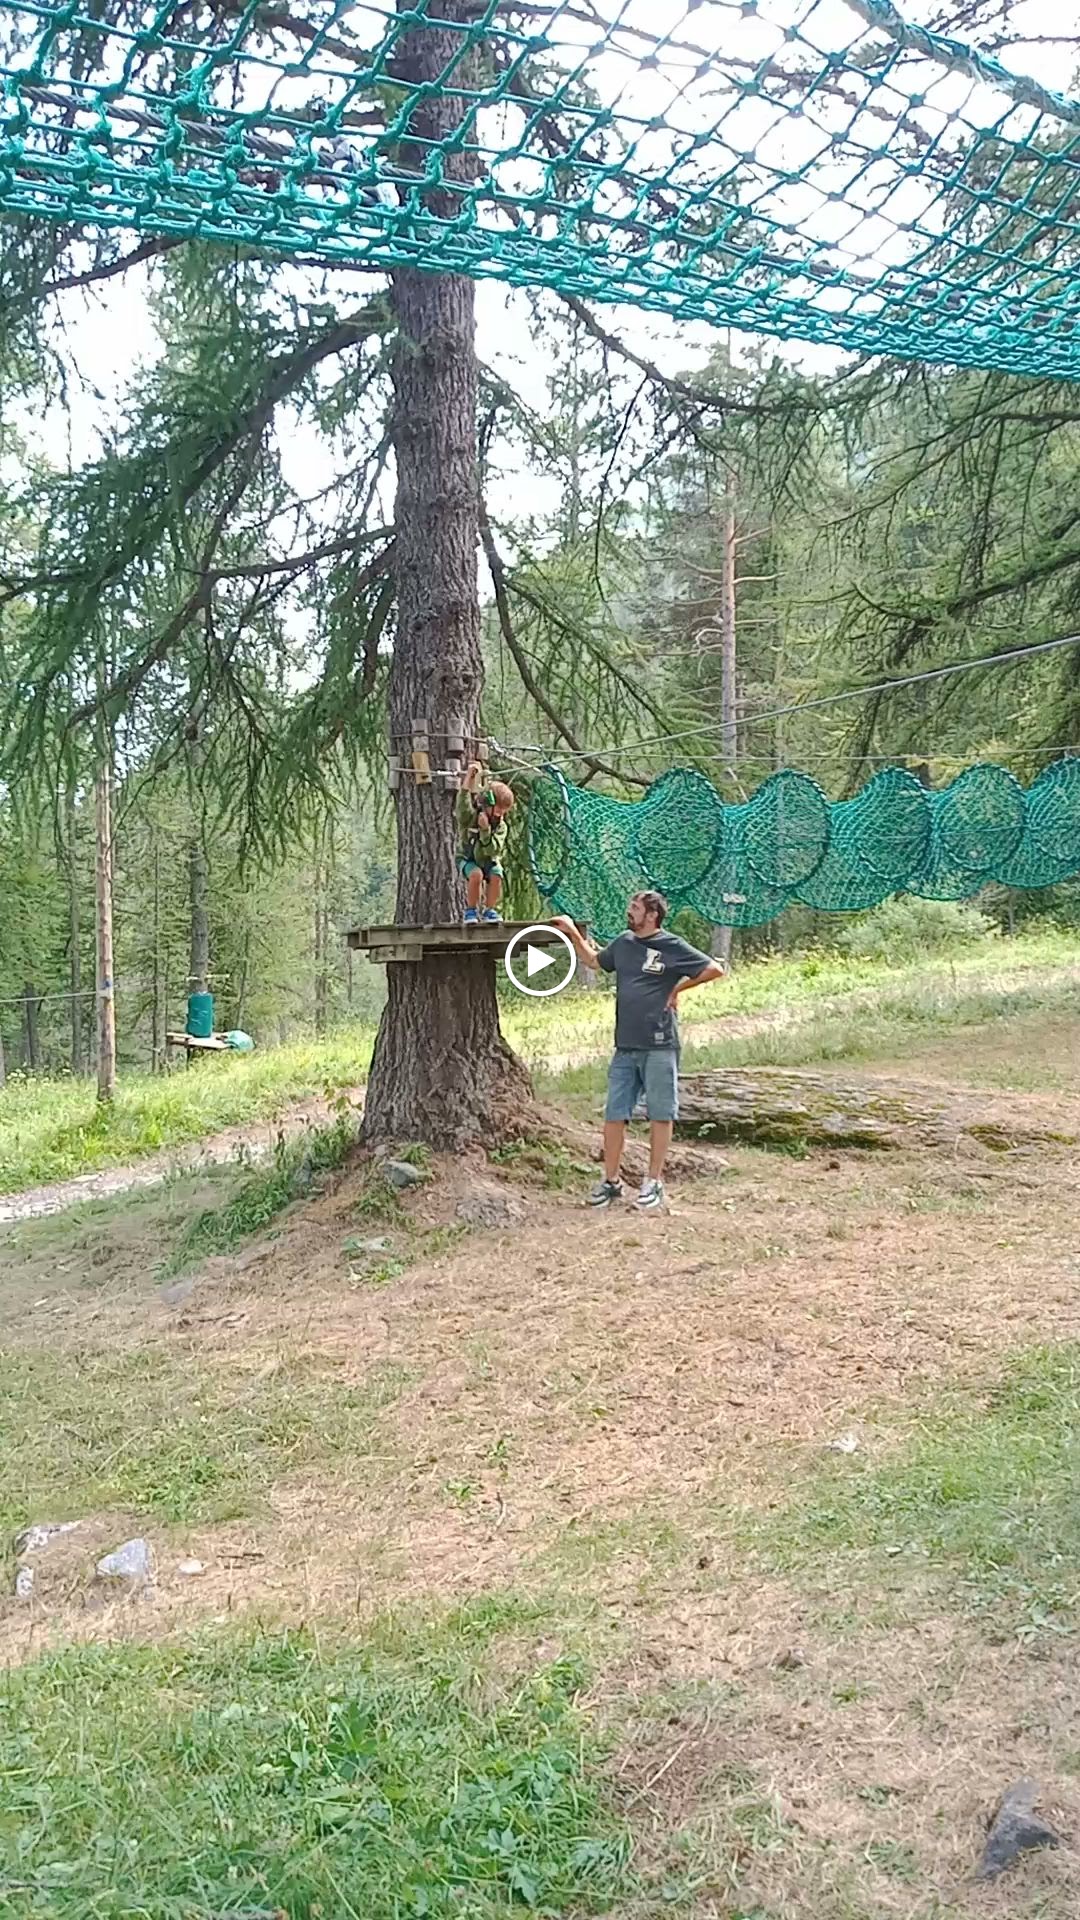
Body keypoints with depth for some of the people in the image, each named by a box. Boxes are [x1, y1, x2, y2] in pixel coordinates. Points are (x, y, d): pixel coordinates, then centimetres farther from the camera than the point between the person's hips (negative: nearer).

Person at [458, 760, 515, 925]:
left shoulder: (501, 826, -13)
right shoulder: (470, 817, -18)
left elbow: (492, 850, -25)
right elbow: (463, 805, -42)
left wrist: (486, 829, -39)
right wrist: (470, 775, -50)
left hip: (490, 861, 2)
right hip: (469, 859, -2)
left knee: (496, 877, -28)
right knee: (476, 874, -34)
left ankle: (489, 909, -6)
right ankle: (471, 909, -15)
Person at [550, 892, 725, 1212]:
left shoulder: (672, 947, -6)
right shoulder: (623, 943, 12)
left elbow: (715, 969, -7)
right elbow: (593, 960, 29)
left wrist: (678, 987, -4)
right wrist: (572, 933, 20)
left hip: (659, 1046, -5)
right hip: (625, 1045, 6)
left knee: (660, 1114, 3)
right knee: (614, 1114, 6)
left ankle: (653, 1183, 11)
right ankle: (611, 1181, 16)